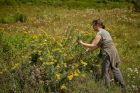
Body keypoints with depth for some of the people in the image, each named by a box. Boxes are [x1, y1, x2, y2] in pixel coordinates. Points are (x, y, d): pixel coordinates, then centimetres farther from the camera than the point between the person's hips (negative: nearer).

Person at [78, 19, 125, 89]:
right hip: (113, 51, 9)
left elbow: (93, 45, -18)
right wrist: (89, 50, 12)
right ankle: (122, 85, 31)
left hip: (108, 53, -9)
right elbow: (98, 45, 15)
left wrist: (82, 43, -10)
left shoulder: (99, 33, -14)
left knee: (105, 71, 4)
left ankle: (107, 87, 13)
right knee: (115, 68, 20)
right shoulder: (104, 31, 14)